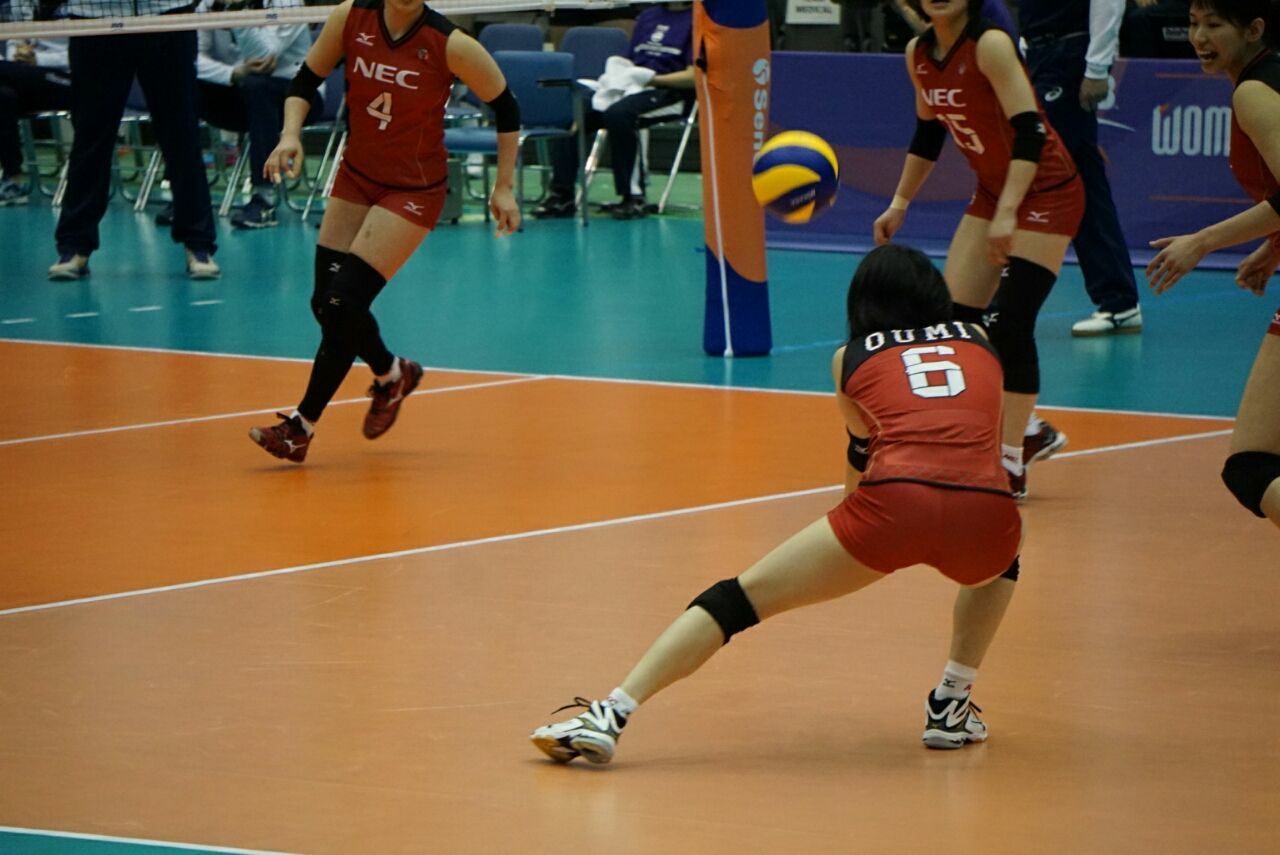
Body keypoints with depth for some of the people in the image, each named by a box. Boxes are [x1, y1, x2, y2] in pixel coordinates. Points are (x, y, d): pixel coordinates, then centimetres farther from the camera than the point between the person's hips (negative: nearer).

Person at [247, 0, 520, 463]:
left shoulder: (450, 45, -21)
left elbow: (505, 107, -7)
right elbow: (306, 81, 3)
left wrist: (504, 188, -5)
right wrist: (290, 134, -15)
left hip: (414, 192, -5)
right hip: (356, 177, 5)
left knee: (344, 303, -13)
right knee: (325, 303, 5)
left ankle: (302, 427, 2)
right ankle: (391, 374, 35)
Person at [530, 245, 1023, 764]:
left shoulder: (850, 358, 24)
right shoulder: (979, 341, 28)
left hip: (894, 504, -2)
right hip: (987, 506, 2)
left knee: (743, 597, 7)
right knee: (999, 559, 40)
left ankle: (611, 715, -7)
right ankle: (952, 709, 28)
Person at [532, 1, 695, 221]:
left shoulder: (696, 20, 1)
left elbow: (694, 76, -7)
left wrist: (651, 78, -17)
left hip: (668, 91, -7)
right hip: (629, 87, 7)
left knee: (618, 113, -37)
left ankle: (633, 196, -27)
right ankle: (562, 195, -16)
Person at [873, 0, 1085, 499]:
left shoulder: (990, 45, -22)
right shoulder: (919, 54, 0)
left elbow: (1029, 131, -27)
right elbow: (928, 133, 16)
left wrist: (1007, 214, -33)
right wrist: (900, 204, 17)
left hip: (1046, 194, -8)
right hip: (992, 194, 8)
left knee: (1010, 324, -14)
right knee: (954, 320, 2)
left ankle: (1012, 464, -3)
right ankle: (1029, 431, 19)